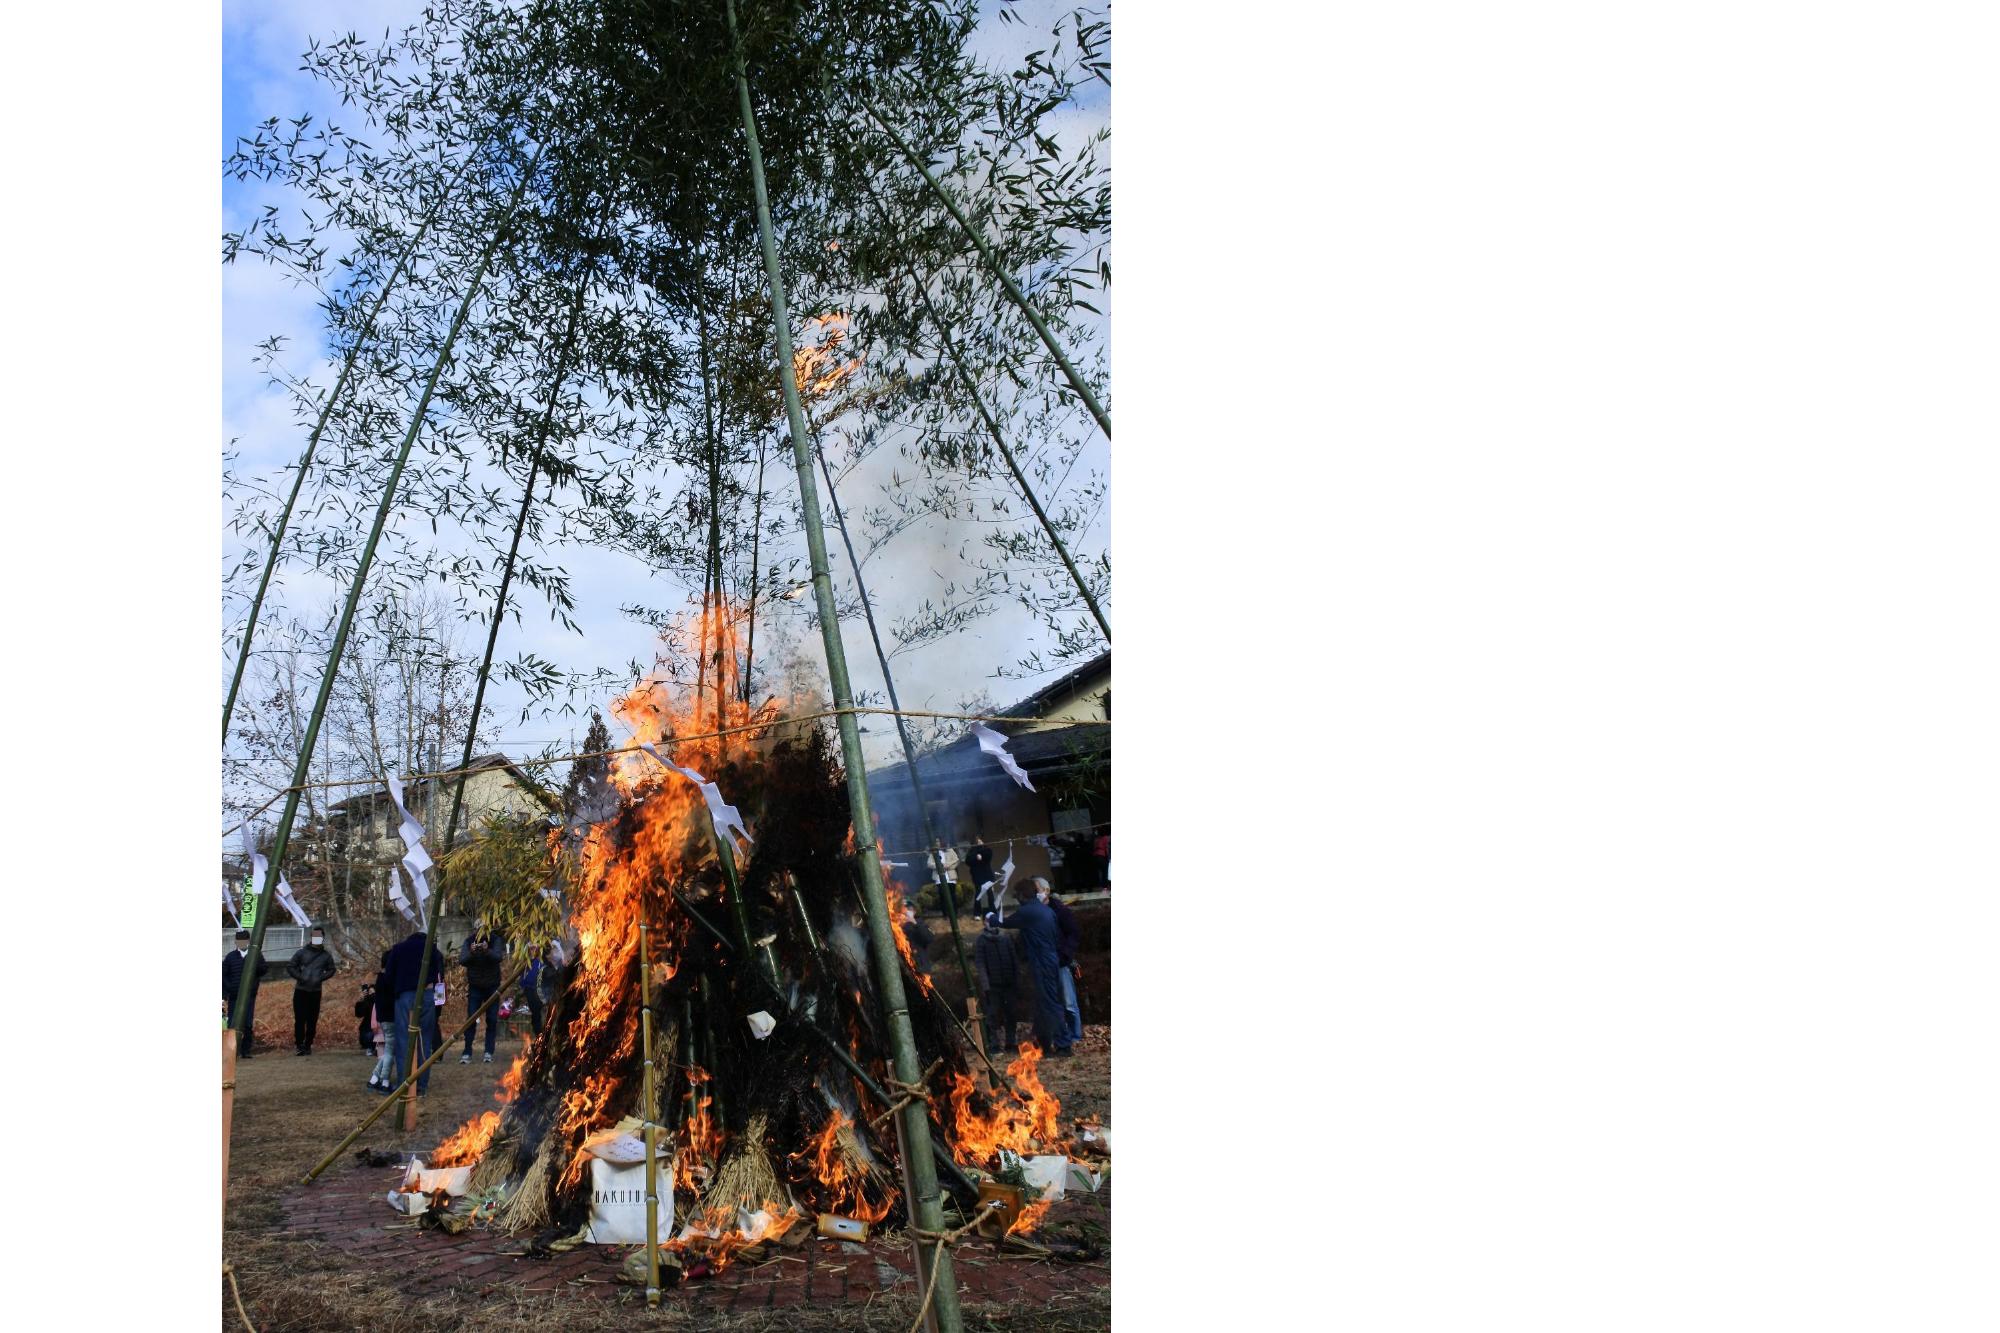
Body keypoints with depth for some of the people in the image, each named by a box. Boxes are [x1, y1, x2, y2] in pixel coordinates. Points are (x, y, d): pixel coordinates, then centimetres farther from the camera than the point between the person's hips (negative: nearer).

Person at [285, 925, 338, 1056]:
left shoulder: (326, 956, 6)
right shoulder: (301, 953, 2)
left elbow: (331, 969, 16)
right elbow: (290, 967, 4)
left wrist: (321, 978, -2)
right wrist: (299, 977, -10)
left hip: (316, 992, 1)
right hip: (301, 991, -1)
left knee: (312, 1021, 3)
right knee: (299, 1019, -6)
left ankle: (308, 1045, 11)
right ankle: (300, 1045, -3)